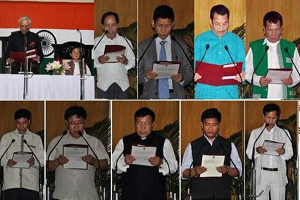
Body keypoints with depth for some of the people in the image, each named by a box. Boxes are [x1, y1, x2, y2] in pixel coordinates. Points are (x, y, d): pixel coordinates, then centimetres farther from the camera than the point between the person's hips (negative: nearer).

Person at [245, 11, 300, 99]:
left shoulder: (291, 47, 12)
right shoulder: (254, 47, 8)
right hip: (262, 97, -1)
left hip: (285, 98, 1)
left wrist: (292, 80, -12)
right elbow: (247, 71, 4)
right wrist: (258, 80, -16)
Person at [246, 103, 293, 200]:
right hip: (261, 173, 0)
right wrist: (257, 150, -17)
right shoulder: (255, 133, 11)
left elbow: (290, 153, 7)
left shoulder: (284, 133, 12)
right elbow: (249, 153, 5)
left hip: (279, 174, 0)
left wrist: (283, 152, -16)